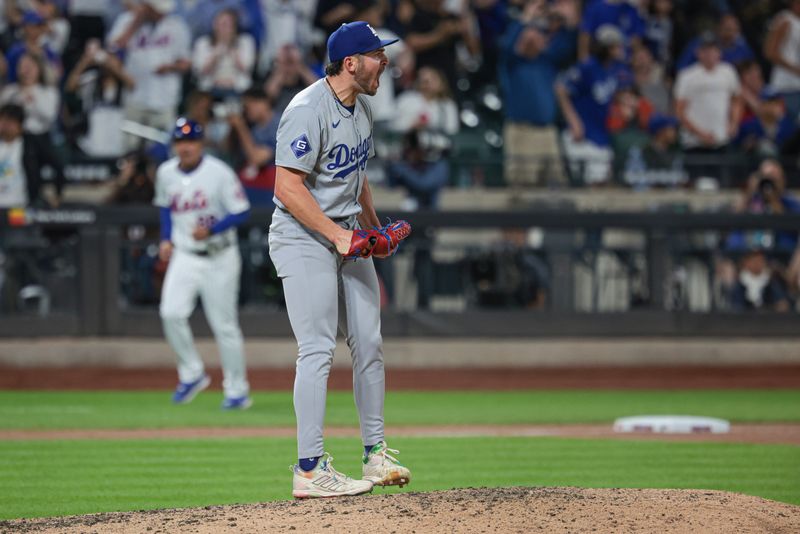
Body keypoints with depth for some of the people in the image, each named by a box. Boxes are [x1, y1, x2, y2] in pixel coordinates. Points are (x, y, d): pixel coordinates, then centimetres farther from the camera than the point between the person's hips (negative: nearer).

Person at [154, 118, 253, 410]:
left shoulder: (219, 173, -14)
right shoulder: (165, 173, 2)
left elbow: (241, 212, -12)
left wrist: (211, 230, -26)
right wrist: (166, 239, 7)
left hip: (219, 257, -4)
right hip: (184, 255, 4)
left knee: (224, 325, 0)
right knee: (171, 313, -15)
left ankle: (237, 390, 11)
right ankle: (191, 373, 5)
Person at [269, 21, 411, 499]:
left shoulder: (362, 108, 10)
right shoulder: (308, 111, -20)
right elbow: (288, 187, -23)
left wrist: (374, 228, 16)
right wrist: (336, 235, -25)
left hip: (348, 234, 9)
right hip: (305, 239, -9)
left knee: (369, 343, 8)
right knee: (319, 351, -11)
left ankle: (376, 454, 18)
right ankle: (310, 470, -9)